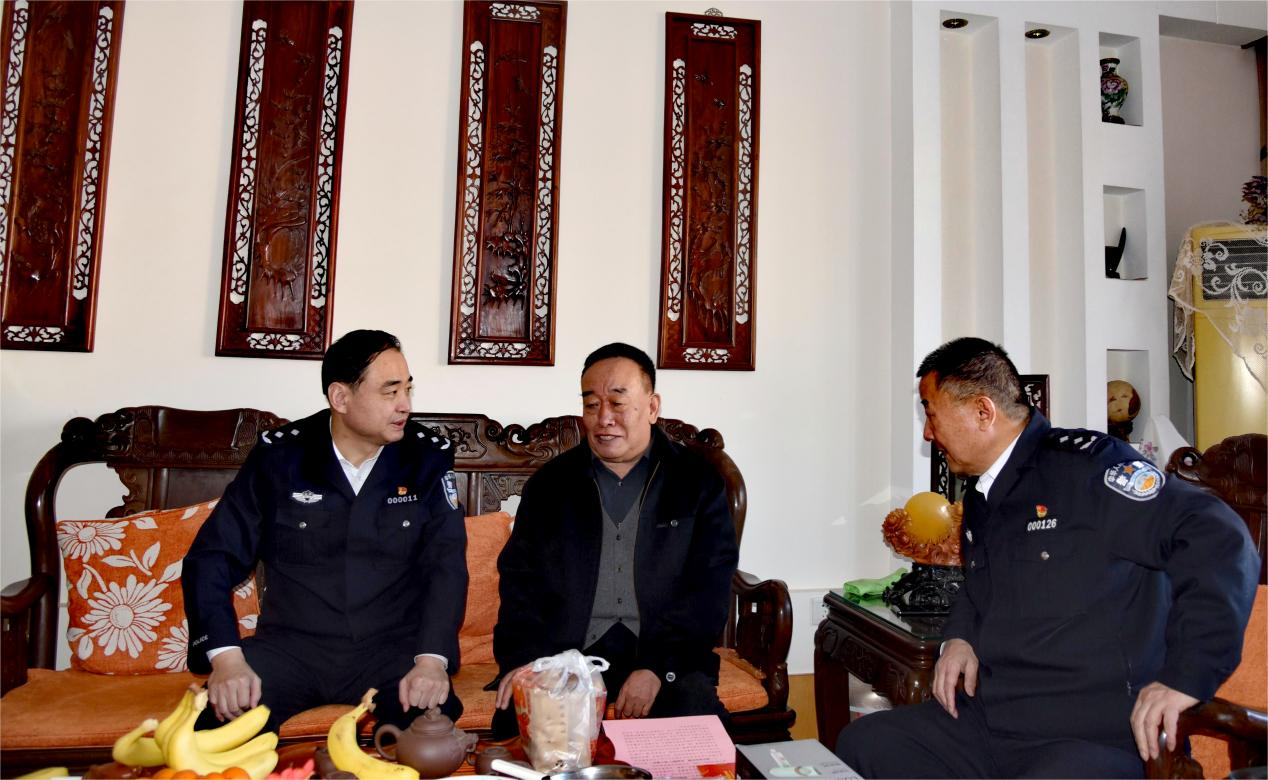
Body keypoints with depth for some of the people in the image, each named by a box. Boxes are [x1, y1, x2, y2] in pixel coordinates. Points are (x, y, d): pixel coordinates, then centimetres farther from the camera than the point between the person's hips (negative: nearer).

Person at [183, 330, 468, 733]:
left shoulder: (427, 457, -3)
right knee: (224, 709, -27)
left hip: (394, 647, -1)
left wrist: (431, 659, -23)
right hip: (292, 645, 1)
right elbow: (213, 557, -2)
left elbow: (446, 564, -7)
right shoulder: (279, 455, -2)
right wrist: (227, 657, -17)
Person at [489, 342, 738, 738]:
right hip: (564, 652, 1)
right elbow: (519, 578, 8)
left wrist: (657, 668, -14)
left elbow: (709, 589, -2)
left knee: (694, 708, -28)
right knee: (517, 715, -25)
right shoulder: (549, 484, 11)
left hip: (667, 657, 0)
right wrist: (519, 660, -10)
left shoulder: (698, 482, 4)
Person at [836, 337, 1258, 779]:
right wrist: (959, 637, 9)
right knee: (860, 743, 0)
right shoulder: (979, 496, 13)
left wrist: (1185, 677, -24)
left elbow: (1219, 542, -20)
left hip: (1097, 740, -8)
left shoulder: (1086, 465, -13)